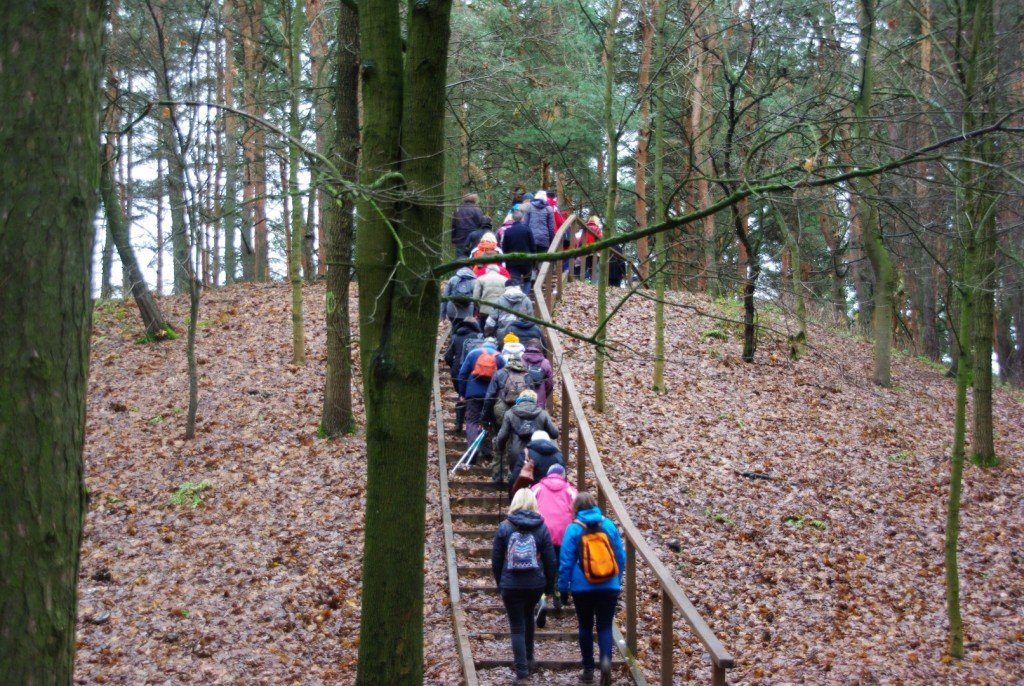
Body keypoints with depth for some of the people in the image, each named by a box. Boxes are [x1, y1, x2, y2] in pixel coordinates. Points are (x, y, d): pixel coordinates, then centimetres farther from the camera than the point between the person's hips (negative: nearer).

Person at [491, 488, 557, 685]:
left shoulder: (505, 527, -3)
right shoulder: (541, 528, -2)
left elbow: (496, 560, 1)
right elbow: (550, 560, 0)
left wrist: (499, 583, 14)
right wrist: (549, 586, 11)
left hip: (511, 585, -2)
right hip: (535, 584, 2)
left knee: (517, 627, 2)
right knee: (528, 617, 27)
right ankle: (529, 660, 35)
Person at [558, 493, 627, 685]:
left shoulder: (574, 529, -7)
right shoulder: (609, 525, 1)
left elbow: (566, 561, -6)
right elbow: (621, 556, 7)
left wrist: (563, 588, 3)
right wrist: (617, 579, 19)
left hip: (583, 587, -1)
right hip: (609, 586, 2)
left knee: (585, 627, 13)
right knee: (605, 626, 7)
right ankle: (606, 659, -19)